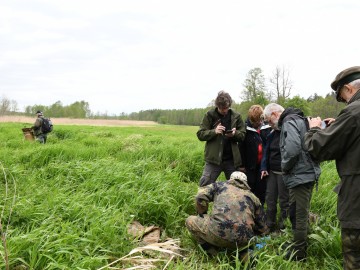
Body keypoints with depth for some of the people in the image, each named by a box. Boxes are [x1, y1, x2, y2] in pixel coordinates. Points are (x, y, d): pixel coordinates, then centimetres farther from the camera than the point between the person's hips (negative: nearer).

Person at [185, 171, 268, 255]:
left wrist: (203, 216, 25)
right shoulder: (253, 197, 26)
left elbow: (200, 198, 8)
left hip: (218, 232, -4)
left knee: (190, 221, 21)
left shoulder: (220, 185, 21)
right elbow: (262, 229, 27)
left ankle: (213, 254, 10)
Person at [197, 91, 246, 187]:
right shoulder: (210, 115, -2)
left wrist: (235, 133, -16)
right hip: (214, 158, -2)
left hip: (232, 159, 2)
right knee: (204, 185, -7)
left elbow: (242, 135, 8)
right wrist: (214, 131, -21)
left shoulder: (236, 116, 4)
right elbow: (200, 134, -3)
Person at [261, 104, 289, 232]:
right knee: (270, 200, 13)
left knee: (284, 201, 5)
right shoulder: (272, 133, 11)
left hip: (284, 173, -8)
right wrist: (264, 167, 7)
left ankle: (282, 227, 17)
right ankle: (269, 226, 25)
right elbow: (266, 151, 15)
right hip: (271, 172, 8)